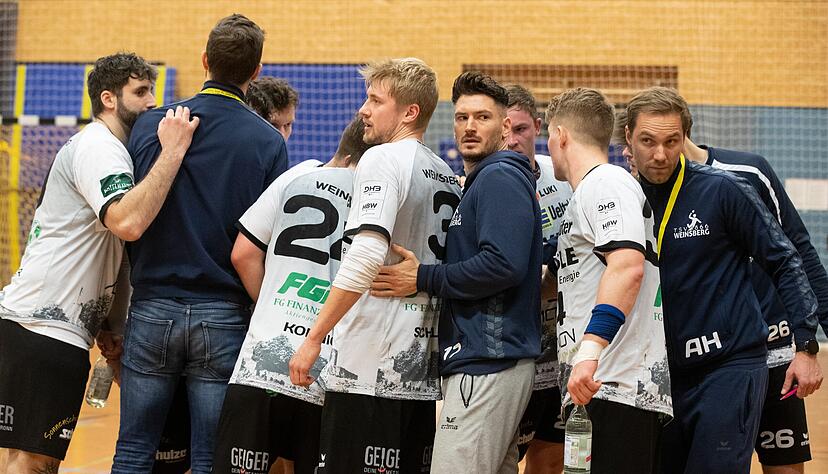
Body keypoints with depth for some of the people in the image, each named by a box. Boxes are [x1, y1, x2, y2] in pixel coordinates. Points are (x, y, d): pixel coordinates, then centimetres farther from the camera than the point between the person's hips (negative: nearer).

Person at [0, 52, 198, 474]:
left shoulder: (101, 149, 23)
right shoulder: (98, 147, -10)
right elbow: (128, 222, -30)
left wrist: (100, 325, 16)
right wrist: (172, 151, -25)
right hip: (43, 328, -10)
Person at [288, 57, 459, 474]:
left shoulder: (383, 161, -8)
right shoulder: (446, 177, 17)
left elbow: (366, 257, -20)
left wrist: (313, 338, -18)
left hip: (368, 365, -8)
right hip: (423, 365, 8)